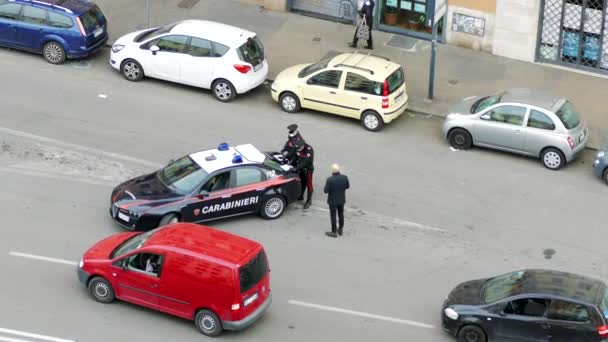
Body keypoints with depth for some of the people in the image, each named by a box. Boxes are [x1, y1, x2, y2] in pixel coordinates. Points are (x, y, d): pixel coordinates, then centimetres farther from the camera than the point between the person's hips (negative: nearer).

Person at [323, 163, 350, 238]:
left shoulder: (330, 179, -29)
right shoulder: (344, 178, -17)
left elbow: (325, 191, -21)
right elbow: (347, 186, -1)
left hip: (333, 201, -4)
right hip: (342, 200, 4)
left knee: (333, 216, 13)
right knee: (341, 214, 23)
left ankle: (334, 232, 25)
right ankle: (340, 230, 38)